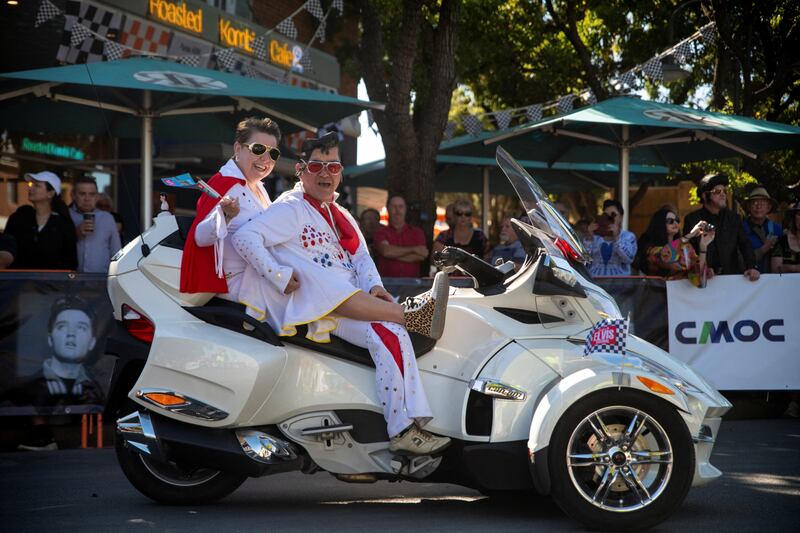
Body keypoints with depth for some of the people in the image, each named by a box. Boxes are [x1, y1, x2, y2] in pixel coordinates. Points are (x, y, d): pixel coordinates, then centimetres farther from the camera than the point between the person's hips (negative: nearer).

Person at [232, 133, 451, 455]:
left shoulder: (342, 217, 27)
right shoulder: (291, 209, 2)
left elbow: (361, 256, 20)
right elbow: (244, 237, -11)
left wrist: (373, 287, -3)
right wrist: (280, 277, -19)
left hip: (353, 302, 6)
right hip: (309, 305, -6)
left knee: (393, 335, -22)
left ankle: (405, 431, -31)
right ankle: (412, 315, -44)